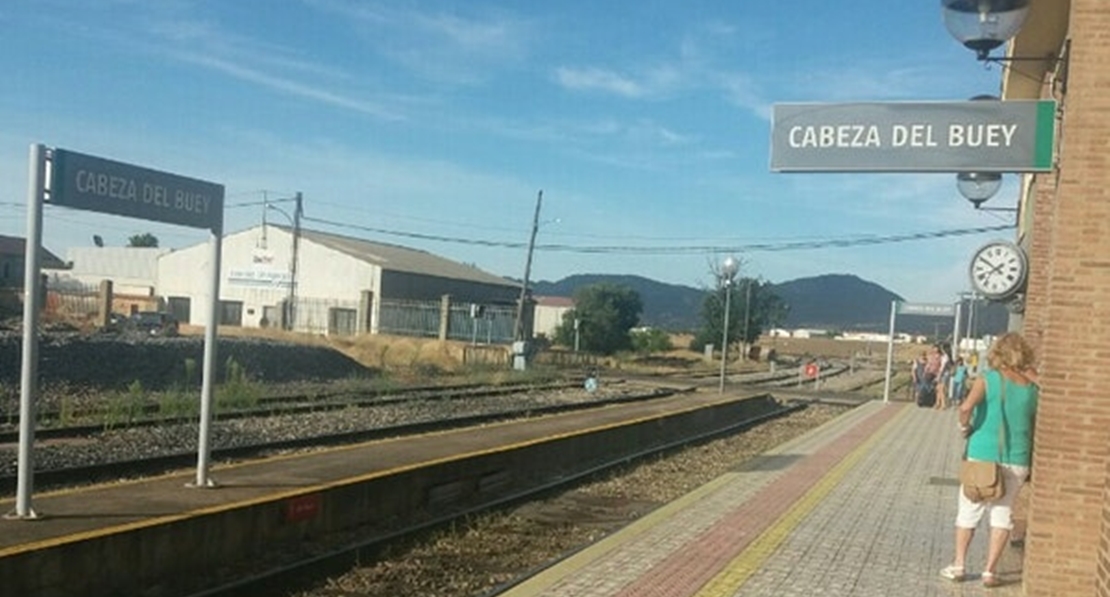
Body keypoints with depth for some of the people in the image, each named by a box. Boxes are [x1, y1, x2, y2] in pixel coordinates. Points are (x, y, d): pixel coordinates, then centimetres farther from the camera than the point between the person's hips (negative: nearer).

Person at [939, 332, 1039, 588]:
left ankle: (959, 565, 14)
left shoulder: (987, 379, -8)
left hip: (983, 454, -2)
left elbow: (966, 407, -23)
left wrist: (965, 427, -6)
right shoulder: (1032, 387, 2)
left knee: (969, 510, 10)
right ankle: (990, 570, 10)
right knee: (1002, 513, 11)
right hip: (1016, 460, 2)